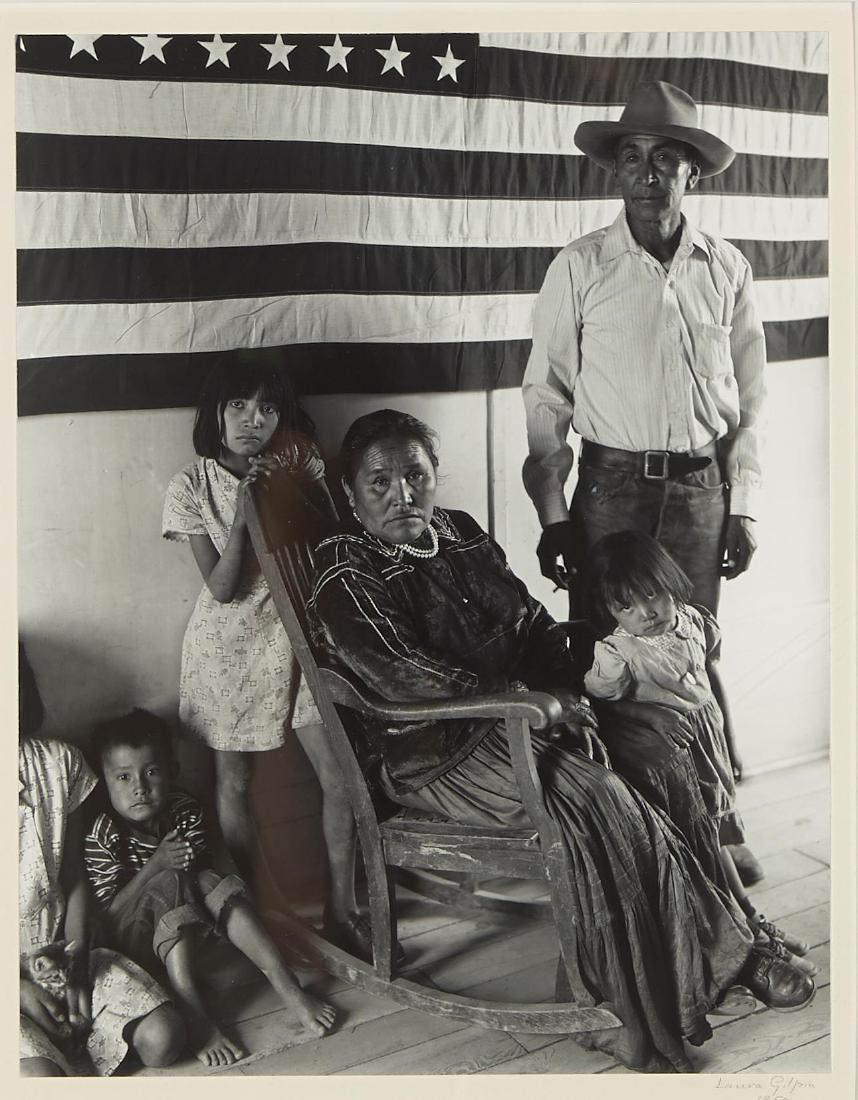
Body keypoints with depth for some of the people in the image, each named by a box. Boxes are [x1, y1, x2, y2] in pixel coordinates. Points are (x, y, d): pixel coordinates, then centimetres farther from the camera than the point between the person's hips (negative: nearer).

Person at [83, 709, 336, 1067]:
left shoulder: (185, 812, -4)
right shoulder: (103, 836, -18)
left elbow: (204, 870, 2)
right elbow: (107, 912, -20)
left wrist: (192, 862, -21)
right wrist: (155, 864, -29)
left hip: (183, 928, 5)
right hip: (131, 940, -4)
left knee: (212, 883, -26)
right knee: (169, 883, -33)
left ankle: (286, 985, -28)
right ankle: (195, 1017, -40)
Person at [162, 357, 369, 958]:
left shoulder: (297, 465, -4)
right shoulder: (193, 486, -11)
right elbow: (222, 588, -15)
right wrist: (241, 511, -27)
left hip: (297, 634, 2)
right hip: (230, 643, -2)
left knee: (343, 776, -2)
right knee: (234, 783, 10)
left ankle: (342, 906, 18)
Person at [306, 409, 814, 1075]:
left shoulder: (461, 535, 13)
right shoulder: (345, 578, -8)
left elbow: (534, 623, 16)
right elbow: (404, 679, -19)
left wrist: (565, 694, -4)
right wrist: (532, 700, -18)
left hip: (507, 720, 7)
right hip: (429, 753, -6)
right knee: (588, 797, -25)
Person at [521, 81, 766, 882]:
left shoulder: (726, 270, 4)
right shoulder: (579, 267, -3)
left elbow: (748, 399, 9)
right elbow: (546, 395, -2)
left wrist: (742, 507, 5)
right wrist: (552, 514, -5)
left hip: (700, 486, 2)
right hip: (610, 484, -1)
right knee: (600, 656, 4)